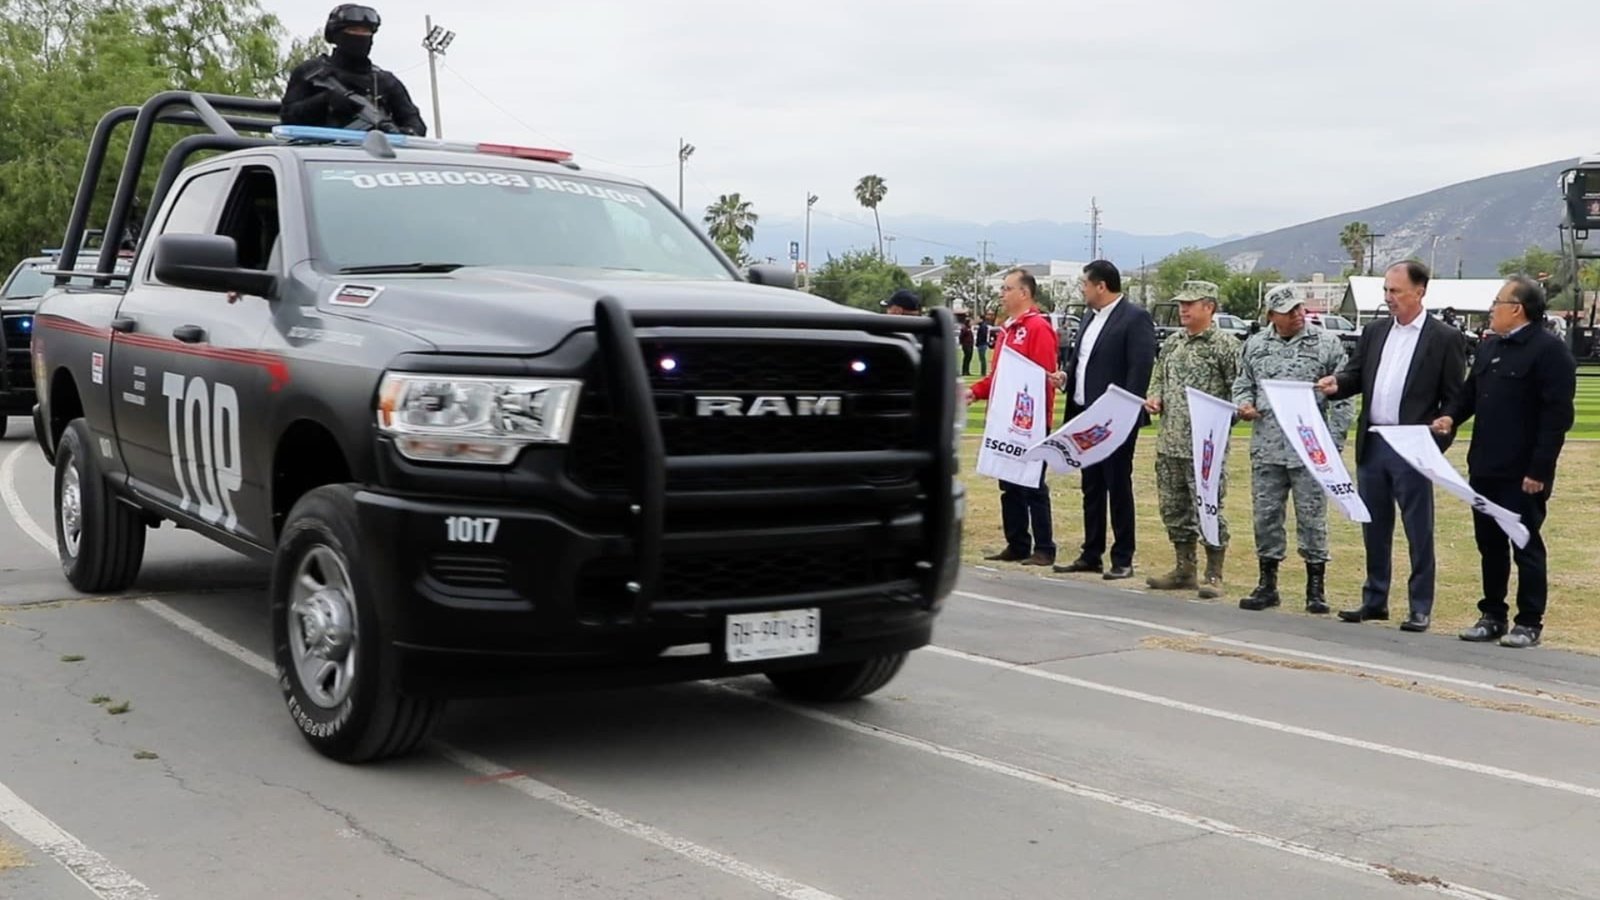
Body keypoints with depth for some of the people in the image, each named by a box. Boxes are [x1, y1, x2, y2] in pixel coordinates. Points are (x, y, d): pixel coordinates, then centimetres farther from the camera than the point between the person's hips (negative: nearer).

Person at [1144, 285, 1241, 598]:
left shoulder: (1224, 344, -7)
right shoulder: (1172, 343, 14)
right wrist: (1155, 397, 6)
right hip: (1169, 441, 7)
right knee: (1174, 507, 12)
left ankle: (1214, 575, 6)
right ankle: (1185, 570, 23)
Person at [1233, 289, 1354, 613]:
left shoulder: (1327, 343, 0)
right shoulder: (1255, 345, 10)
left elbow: (1343, 396, 0)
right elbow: (1243, 383, 21)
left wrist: (1334, 440, -6)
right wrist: (1244, 404, -2)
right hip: (1266, 449, 3)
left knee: (1312, 517, 1)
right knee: (1265, 516, 7)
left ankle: (1316, 588, 10)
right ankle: (1267, 584, 18)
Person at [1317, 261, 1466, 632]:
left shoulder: (1445, 339, -3)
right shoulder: (1374, 331, 12)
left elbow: (1454, 399, -4)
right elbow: (1357, 374, 14)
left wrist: (1435, 442, -13)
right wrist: (1337, 383, -9)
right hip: (1371, 444, 5)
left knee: (1418, 530, 1)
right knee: (1374, 527, 13)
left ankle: (1420, 608, 9)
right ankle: (1375, 600, 23)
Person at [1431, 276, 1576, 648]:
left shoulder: (1550, 350, -12)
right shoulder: (1490, 348, 14)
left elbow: (1557, 417, -16)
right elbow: (1470, 393, 23)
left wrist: (1538, 470, -20)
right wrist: (1452, 416, 0)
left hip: (1522, 474, -8)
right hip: (1484, 468, 8)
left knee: (1526, 546, 1)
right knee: (1489, 544, 13)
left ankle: (1529, 623, 10)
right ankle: (1492, 616, 23)